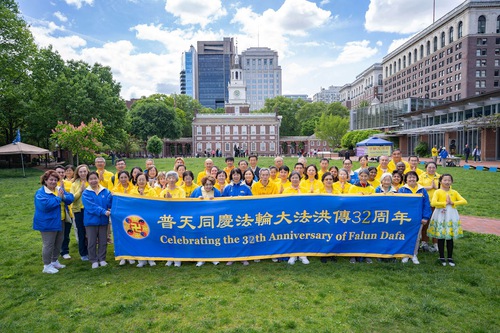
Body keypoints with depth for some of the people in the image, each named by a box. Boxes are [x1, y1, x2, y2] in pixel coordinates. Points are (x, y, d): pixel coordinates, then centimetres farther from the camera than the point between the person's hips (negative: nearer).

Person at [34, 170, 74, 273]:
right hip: (48, 223, -8)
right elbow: (45, 205, -29)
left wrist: (64, 197, -21)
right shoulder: (40, 193, -14)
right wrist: (58, 198, -21)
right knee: (48, 245, -1)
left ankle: (54, 261, 33)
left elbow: (71, 198, 0)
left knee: (58, 243, 18)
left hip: (60, 221, 8)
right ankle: (47, 266, 12)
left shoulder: (60, 189, 7)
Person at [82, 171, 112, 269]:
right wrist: (103, 211, -26)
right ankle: (94, 261, 19)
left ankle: (102, 259, 23)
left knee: (103, 241, 10)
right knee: (92, 242, 6)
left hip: (103, 220, 2)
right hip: (91, 220, -2)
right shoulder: (86, 193, -5)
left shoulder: (105, 191, 2)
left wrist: (111, 209, -30)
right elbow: (91, 206, -17)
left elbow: (110, 203, -7)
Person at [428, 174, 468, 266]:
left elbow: (464, 201, -5)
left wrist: (453, 203, -15)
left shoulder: (454, 192, 6)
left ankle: (450, 257, 21)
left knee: (450, 238, 8)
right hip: (440, 215, -3)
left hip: (451, 216, 3)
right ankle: (441, 257, 17)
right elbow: (433, 203, -19)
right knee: (440, 237, 4)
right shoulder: (438, 192, -5)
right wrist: (445, 203, -16)